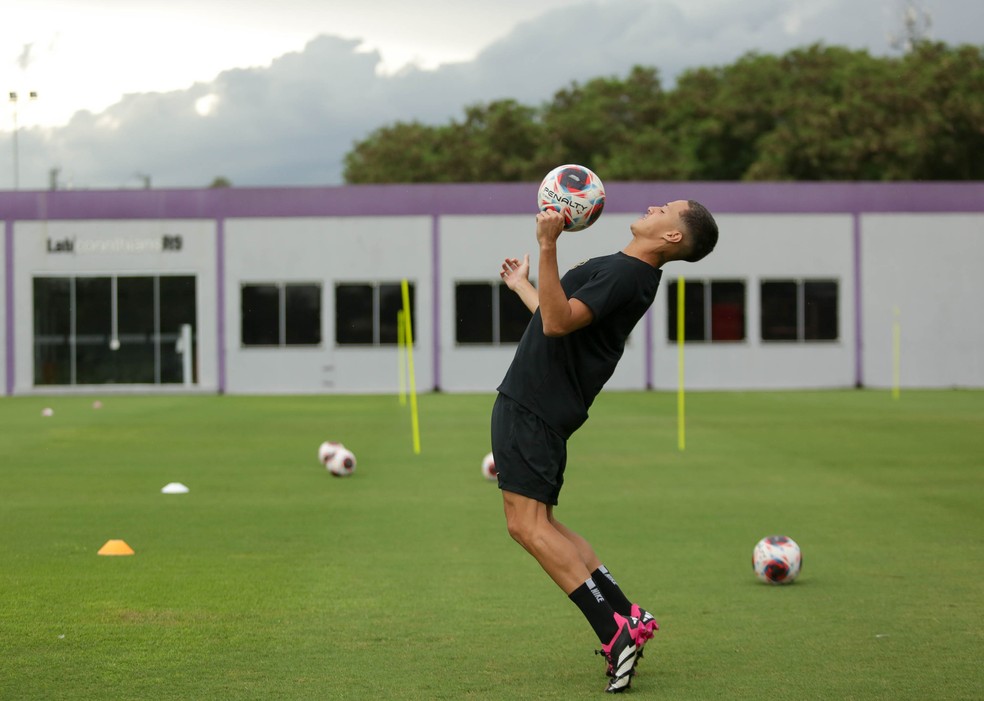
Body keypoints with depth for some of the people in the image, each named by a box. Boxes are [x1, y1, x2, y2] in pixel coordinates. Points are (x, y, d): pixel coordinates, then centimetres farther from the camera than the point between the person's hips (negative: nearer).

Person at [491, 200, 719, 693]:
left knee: (528, 525, -13)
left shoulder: (626, 273, -16)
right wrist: (521, 285, 45)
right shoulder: (626, 272, 16)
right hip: (531, 403, 10)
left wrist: (547, 247, -31)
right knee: (540, 526, 12)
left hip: (533, 408, -10)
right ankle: (628, 617, 9)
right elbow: (563, 320, 29)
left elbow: (558, 322, -26)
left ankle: (615, 632, -15)